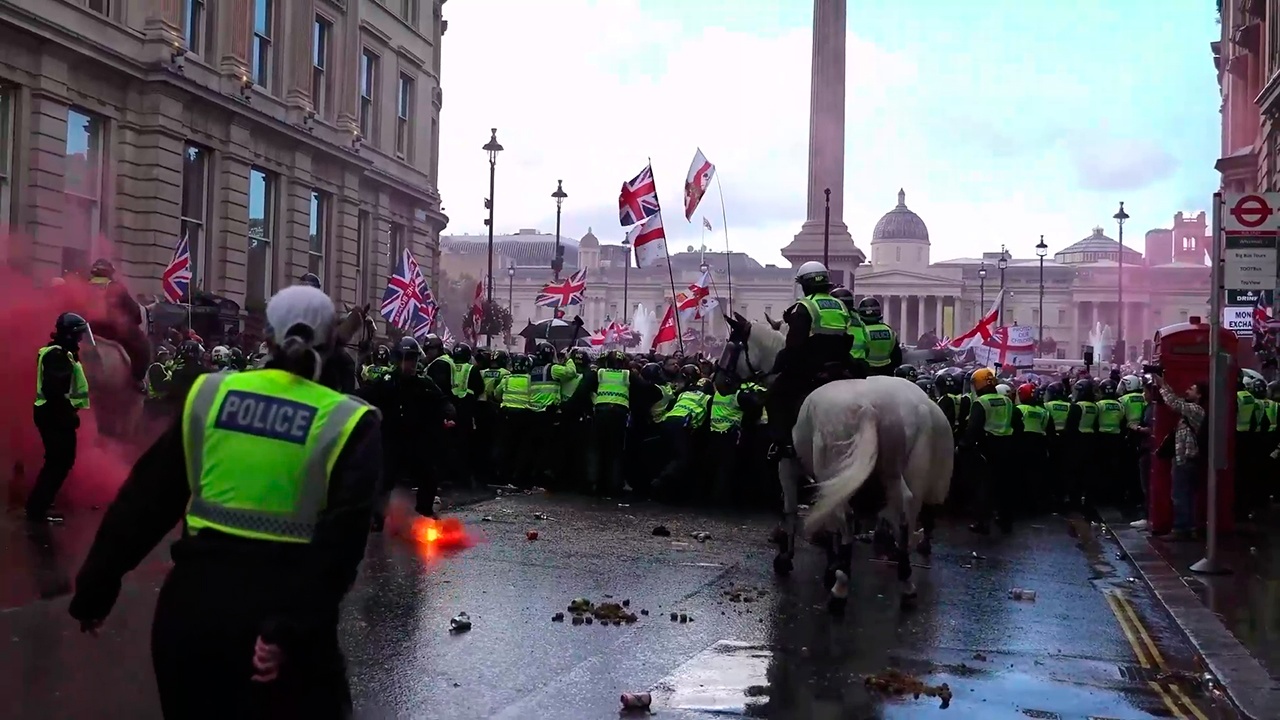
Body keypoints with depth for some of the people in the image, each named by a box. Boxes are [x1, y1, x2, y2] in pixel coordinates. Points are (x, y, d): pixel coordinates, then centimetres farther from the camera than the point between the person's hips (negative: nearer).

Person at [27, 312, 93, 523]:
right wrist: (68, 413, -22)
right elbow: (54, 389, -27)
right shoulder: (57, 354, -18)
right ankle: (37, 508, -2)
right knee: (59, 462, -7)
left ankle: (39, 503, 24)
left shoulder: (61, 353, 15)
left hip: (56, 413, 11)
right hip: (55, 415, -11)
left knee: (62, 460, 16)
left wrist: (68, 411, 16)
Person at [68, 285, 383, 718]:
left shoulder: (209, 395, 4)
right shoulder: (345, 423, -5)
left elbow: (145, 499, 5)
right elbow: (340, 540, -17)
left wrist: (95, 588, 12)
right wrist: (291, 628, -19)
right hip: (278, 610, -3)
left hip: (192, 600, 4)